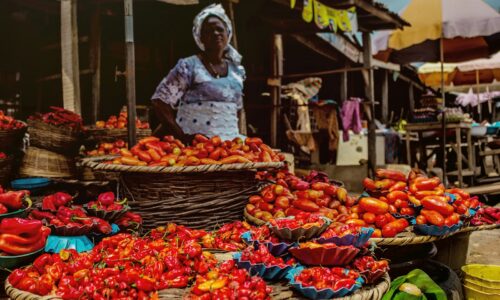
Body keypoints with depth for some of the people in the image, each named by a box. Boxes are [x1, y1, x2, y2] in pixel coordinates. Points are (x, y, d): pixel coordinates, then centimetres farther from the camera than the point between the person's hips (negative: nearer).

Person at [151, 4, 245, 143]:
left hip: (230, 142, 5)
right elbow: (160, 102, -8)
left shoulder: (237, 70, 12)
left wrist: (232, 134, 10)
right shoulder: (188, 66, -5)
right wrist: (182, 136, -15)